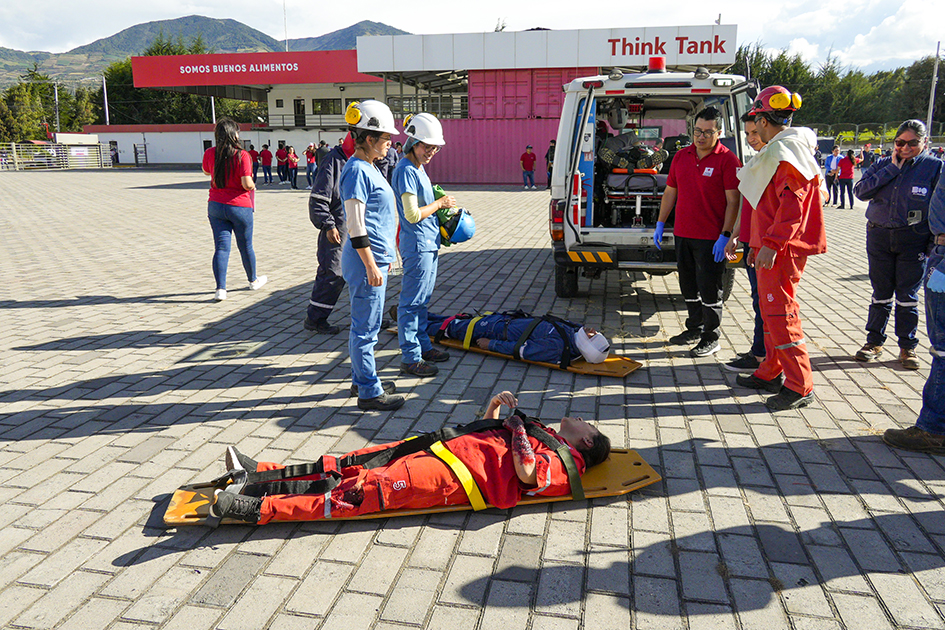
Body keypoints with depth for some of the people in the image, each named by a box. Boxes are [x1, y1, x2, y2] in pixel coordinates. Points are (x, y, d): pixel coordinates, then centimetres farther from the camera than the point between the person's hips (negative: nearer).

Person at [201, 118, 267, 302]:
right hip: (240, 206, -3)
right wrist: (253, 186, 2)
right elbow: (247, 184, -20)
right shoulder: (242, 155, -15)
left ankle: (220, 288, -5)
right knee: (246, 246, 13)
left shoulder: (210, 153, -1)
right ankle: (253, 281, 32)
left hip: (216, 206, 3)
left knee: (221, 247, 3)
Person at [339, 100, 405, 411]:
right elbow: (356, 227, -20)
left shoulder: (369, 167, 14)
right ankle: (369, 392, 8)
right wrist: (371, 266, -20)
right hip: (365, 261, -10)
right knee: (365, 328, -1)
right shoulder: (357, 170, -16)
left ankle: (363, 379, 31)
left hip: (376, 257, 10)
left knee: (365, 325, 18)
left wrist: (383, 257, 23)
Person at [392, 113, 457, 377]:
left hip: (428, 244, 10)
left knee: (422, 300, 18)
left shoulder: (418, 168, 14)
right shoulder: (406, 170, -16)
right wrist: (440, 203, -9)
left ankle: (423, 346, 29)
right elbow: (412, 214, -20)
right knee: (412, 303, -4)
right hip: (417, 245, -10)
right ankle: (410, 358, 2)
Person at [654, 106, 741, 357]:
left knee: (709, 289, 0)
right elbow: (670, 192, 17)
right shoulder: (681, 156, 10)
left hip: (711, 238, -6)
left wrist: (725, 236, -17)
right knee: (689, 286, 16)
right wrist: (660, 224, 13)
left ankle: (711, 338, 11)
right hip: (682, 233, 6)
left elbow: (733, 201, -11)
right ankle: (694, 328, 31)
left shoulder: (727, 160, -8)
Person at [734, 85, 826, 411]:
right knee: (770, 310, 16)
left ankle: (800, 386, -3)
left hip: (781, 249, -11)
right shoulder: (778, 150, 19)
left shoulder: (785, 150, -13)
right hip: (773, 247, 11)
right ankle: (771, 373, 27)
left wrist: (772, 244, -26)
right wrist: (757, 244, 25)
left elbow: (792, 204, -24)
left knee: (780, 312, -9)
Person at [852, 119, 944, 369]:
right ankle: (874, 342, 20)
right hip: (879, 237, 2)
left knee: (908, 296, 4)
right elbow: (860, 191, -8)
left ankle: (907, 347, 16)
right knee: (881, 293, 9)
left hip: (913, 241, -2)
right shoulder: (883, 165, 6)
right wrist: (892, 169, -11)